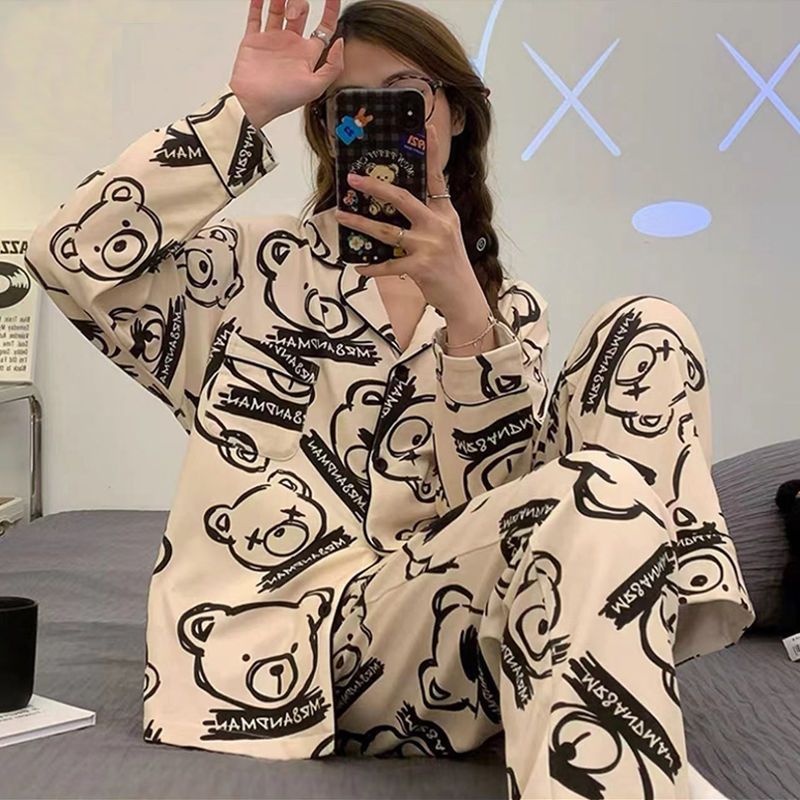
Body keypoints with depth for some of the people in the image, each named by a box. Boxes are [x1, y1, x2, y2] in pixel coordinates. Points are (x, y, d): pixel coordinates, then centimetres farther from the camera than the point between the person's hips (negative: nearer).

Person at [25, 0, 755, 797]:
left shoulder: (513, 309, 14)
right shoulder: (259, 261, 9)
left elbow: (504, 497, -2)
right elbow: (70, 257, -7)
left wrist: (463, 313, -17)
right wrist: (244, 107, -7)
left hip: (444, 626, 4)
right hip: (294, 637, -4)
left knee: (646, 332, -10)